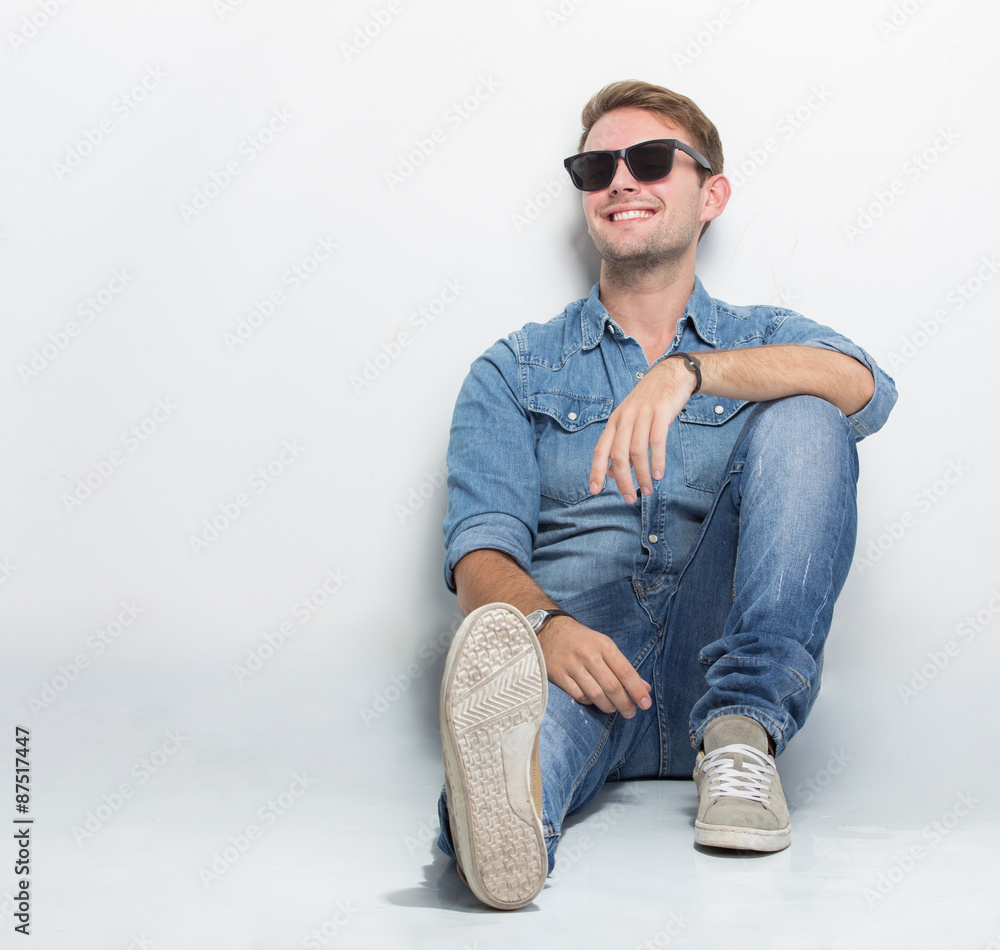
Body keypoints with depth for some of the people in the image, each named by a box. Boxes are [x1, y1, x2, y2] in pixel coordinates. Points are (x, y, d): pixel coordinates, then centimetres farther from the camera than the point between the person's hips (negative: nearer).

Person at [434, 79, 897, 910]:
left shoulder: (767, 342, 20)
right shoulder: (514, 370, 18)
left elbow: (862, 387, -6)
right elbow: (481, 550, 2)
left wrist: (687, 371, -24)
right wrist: (547, 624, -23)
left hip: (724, 658, 1)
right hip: (569, 635, -1)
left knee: (804, 418, -20)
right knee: (512, 649, -37)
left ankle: (740, 734, -27)